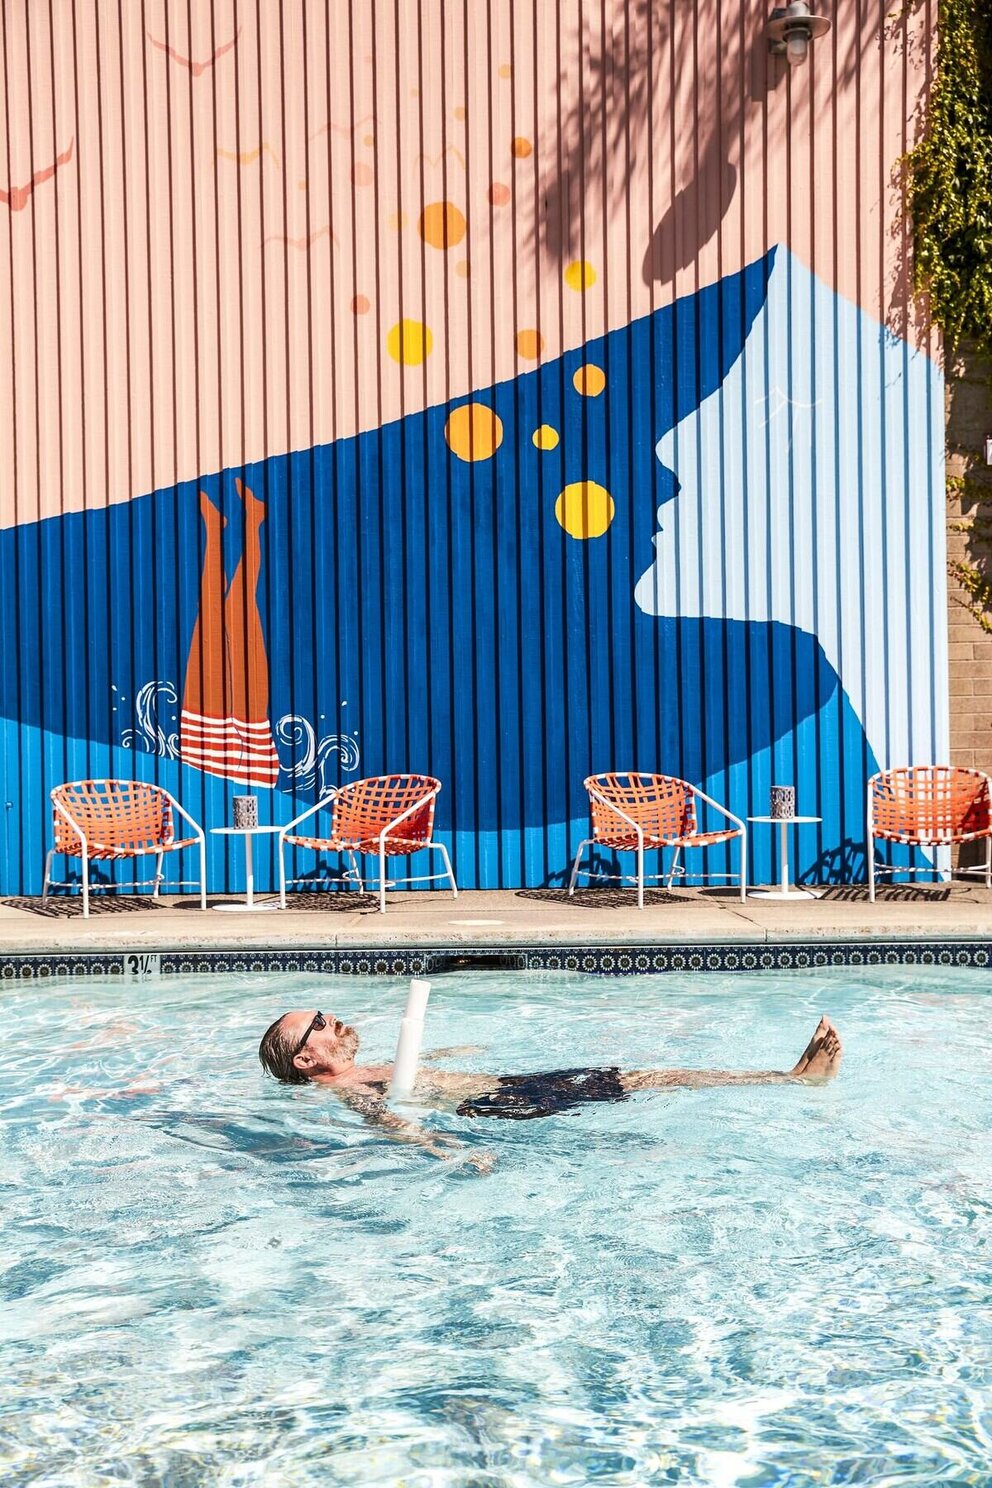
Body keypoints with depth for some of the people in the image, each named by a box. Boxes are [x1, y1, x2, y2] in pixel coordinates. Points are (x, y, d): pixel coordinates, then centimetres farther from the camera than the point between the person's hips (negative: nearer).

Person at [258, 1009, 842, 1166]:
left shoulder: (363, 1074, 16)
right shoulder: (348, 1093, -14)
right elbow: (388, 1119, -33)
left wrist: (452, 1051, 55)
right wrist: (445, 1149, -52)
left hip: (511, 1086, 10)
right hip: (501, 1107, -10)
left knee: (640, 1075, 3)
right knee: (649, 1080, -11)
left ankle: (796, 1074, 3)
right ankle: (799, 1077, -7)